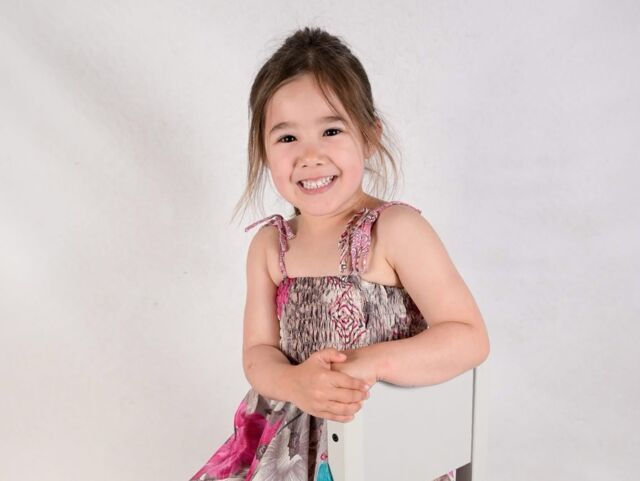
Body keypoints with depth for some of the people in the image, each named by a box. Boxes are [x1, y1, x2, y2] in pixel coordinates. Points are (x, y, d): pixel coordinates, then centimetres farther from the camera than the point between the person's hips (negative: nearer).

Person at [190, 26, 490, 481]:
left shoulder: (395, 230, -15)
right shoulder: (270, 246, 0)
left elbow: (470, 338, -16)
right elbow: (258, 353, 0)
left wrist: (372, 362, -27)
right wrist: (295, 383, -21)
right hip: (291, 442, 4)